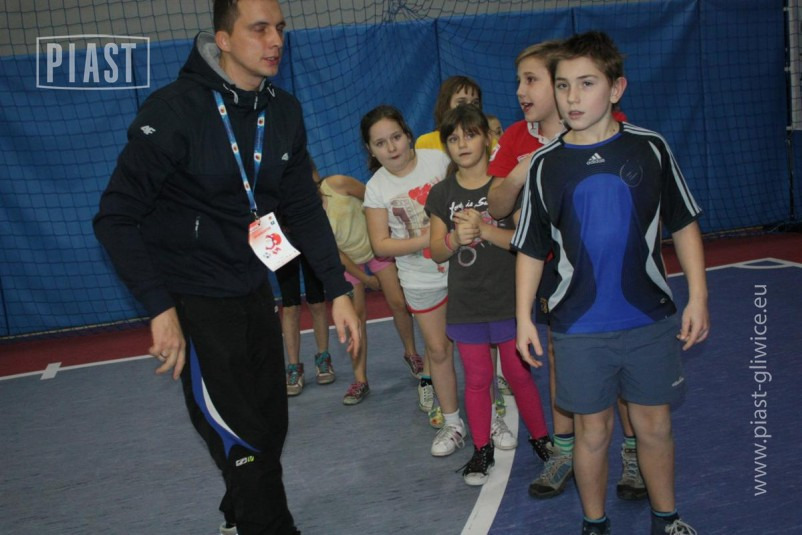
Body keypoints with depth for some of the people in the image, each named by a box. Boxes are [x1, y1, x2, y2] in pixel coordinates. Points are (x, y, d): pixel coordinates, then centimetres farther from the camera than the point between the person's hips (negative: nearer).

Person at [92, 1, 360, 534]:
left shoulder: (284, 111, 1)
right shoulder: (175, 110, -18)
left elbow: (305, 207, 9)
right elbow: (116, 218, -17)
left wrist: (338, 291, 4)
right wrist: (161, 309, -23)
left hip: (255, 291, 6)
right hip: (195, 304, -6)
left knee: (271, 426, 17)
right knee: (245, 443, -3)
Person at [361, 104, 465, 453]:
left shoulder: (438, 159, -8)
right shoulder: (376, 188, -6)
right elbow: (380, 245, -8)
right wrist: (426, 239, -21)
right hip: (422, 280, 0)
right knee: (438, 349, 9)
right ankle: (452, 423, 23)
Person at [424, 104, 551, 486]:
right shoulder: (441, 194, 5)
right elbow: (436, 251, 3)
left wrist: (485, 230, -25)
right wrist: (456, 238, -18)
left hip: (509, 301, -2)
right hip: (465, 305, 3)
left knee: (519, 375, 7)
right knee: (477, 379, 10)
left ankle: (541, 439, 26)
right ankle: (482, 449, 24)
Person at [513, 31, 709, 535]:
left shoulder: (650, 148, -3)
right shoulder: (545, 164, -3)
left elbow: (684, 226, 4)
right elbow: (531, 249, 3)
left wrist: (698, 297, 0)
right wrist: (523, 316, -1)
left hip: (651, 320, 0)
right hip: (579, 327, 0)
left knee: (655, 425, 12)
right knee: (593, 429, 10)